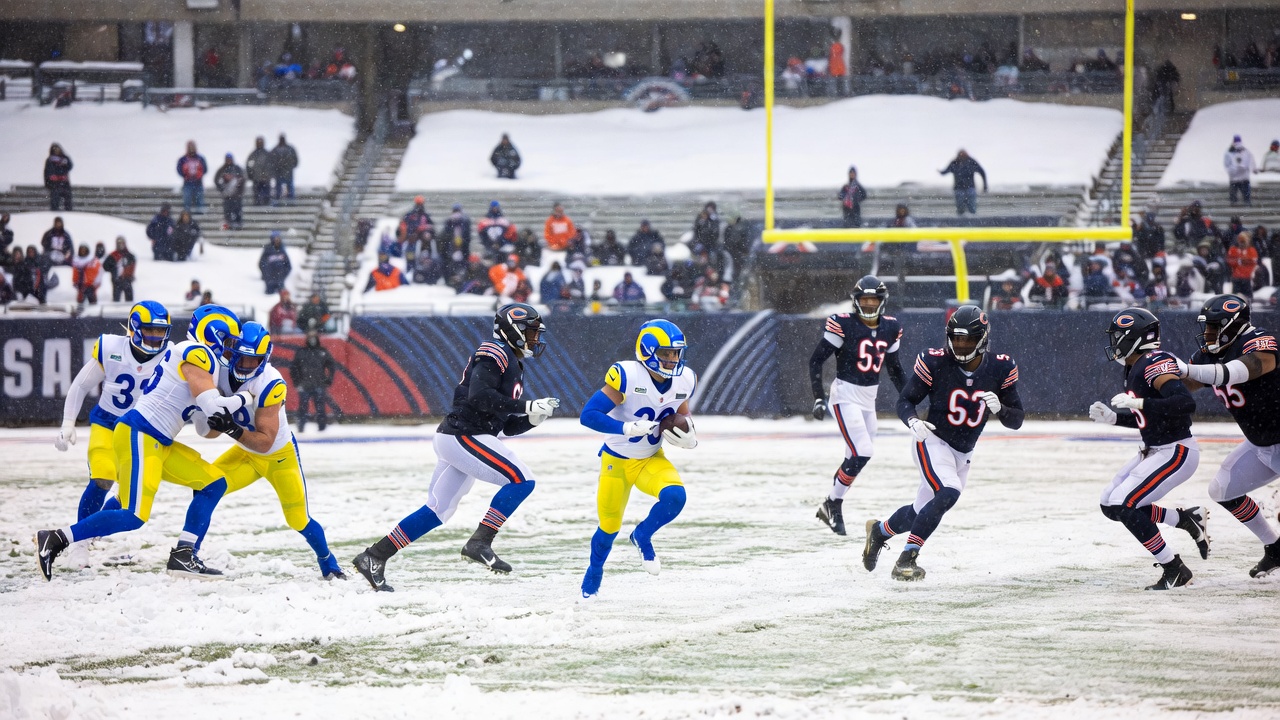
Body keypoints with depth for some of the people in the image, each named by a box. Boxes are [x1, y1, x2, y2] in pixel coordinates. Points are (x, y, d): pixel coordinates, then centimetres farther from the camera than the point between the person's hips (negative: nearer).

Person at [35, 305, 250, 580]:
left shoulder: (205, 360, 21)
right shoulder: (197, 354, -8)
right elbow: (212, 406, -16)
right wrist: (244, 399, 0)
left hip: (160, 444, 10)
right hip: (139, 436, -10)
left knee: (214, 484, 10)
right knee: (134, 517, -19)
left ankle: (183, 556, 5)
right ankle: (54, 540, -16)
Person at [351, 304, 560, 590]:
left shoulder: (514, 366, 22)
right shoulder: (494, 354, -8)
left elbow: (509, 427, 23)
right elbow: (479, 396, -23)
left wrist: (533, 417, 4)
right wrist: (526, 406, -20)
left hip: (458, 440, 10)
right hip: (462, 436, -10)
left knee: (437, 512, 13)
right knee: (521, 479, -18)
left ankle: (374, 557, 17)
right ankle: (479, 543, -22)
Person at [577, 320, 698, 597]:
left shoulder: (684, 381, -7)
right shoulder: (626, 376, -25)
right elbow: (588, 415, -27)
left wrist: (687, 436, -9)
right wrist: (627, 428, -38)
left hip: (652, 460, 3)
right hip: (616, 460, -3)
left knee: (674, 496, -27)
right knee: (609, 527, 5)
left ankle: (643, 536, 3)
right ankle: (592, 578, 36)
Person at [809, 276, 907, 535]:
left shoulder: (890, 328, 6)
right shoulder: (842, 324, -13)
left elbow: (893, 367, 19)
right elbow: (816, 360, -10)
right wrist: (818, 397, -16)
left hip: (869, 400, 7)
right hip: (845, 396, -7)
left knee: (857, 458, 7)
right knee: (862, 453, -17)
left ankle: (830, 505, 23)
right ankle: (833, 503, -2)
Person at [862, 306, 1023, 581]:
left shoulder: (1000, 369, -8)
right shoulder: (935, 362, -16)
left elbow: (1016, 421, -4)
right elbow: (905, 400, -8)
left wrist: (1000, 408, -26)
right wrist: (913, 421, -29)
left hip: (963, 454, 5)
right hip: (932, 442, -5)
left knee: (922, 512, 14)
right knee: (948, 493, -30)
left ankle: (879, 531, 45)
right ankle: (906, 560, -26)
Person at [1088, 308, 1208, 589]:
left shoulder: (1155, 364, -20)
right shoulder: (1135, 368, 11)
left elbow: (1185, 403, -33)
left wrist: (1138, 403, -34)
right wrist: (1112, 417, 10)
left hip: (1176, 453, -10)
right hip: (1153, 451, 10)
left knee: (1123, 505, -18)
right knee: (1110, 505, 11)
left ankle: (1175, 570, -8)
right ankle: (1187, 519, 19)